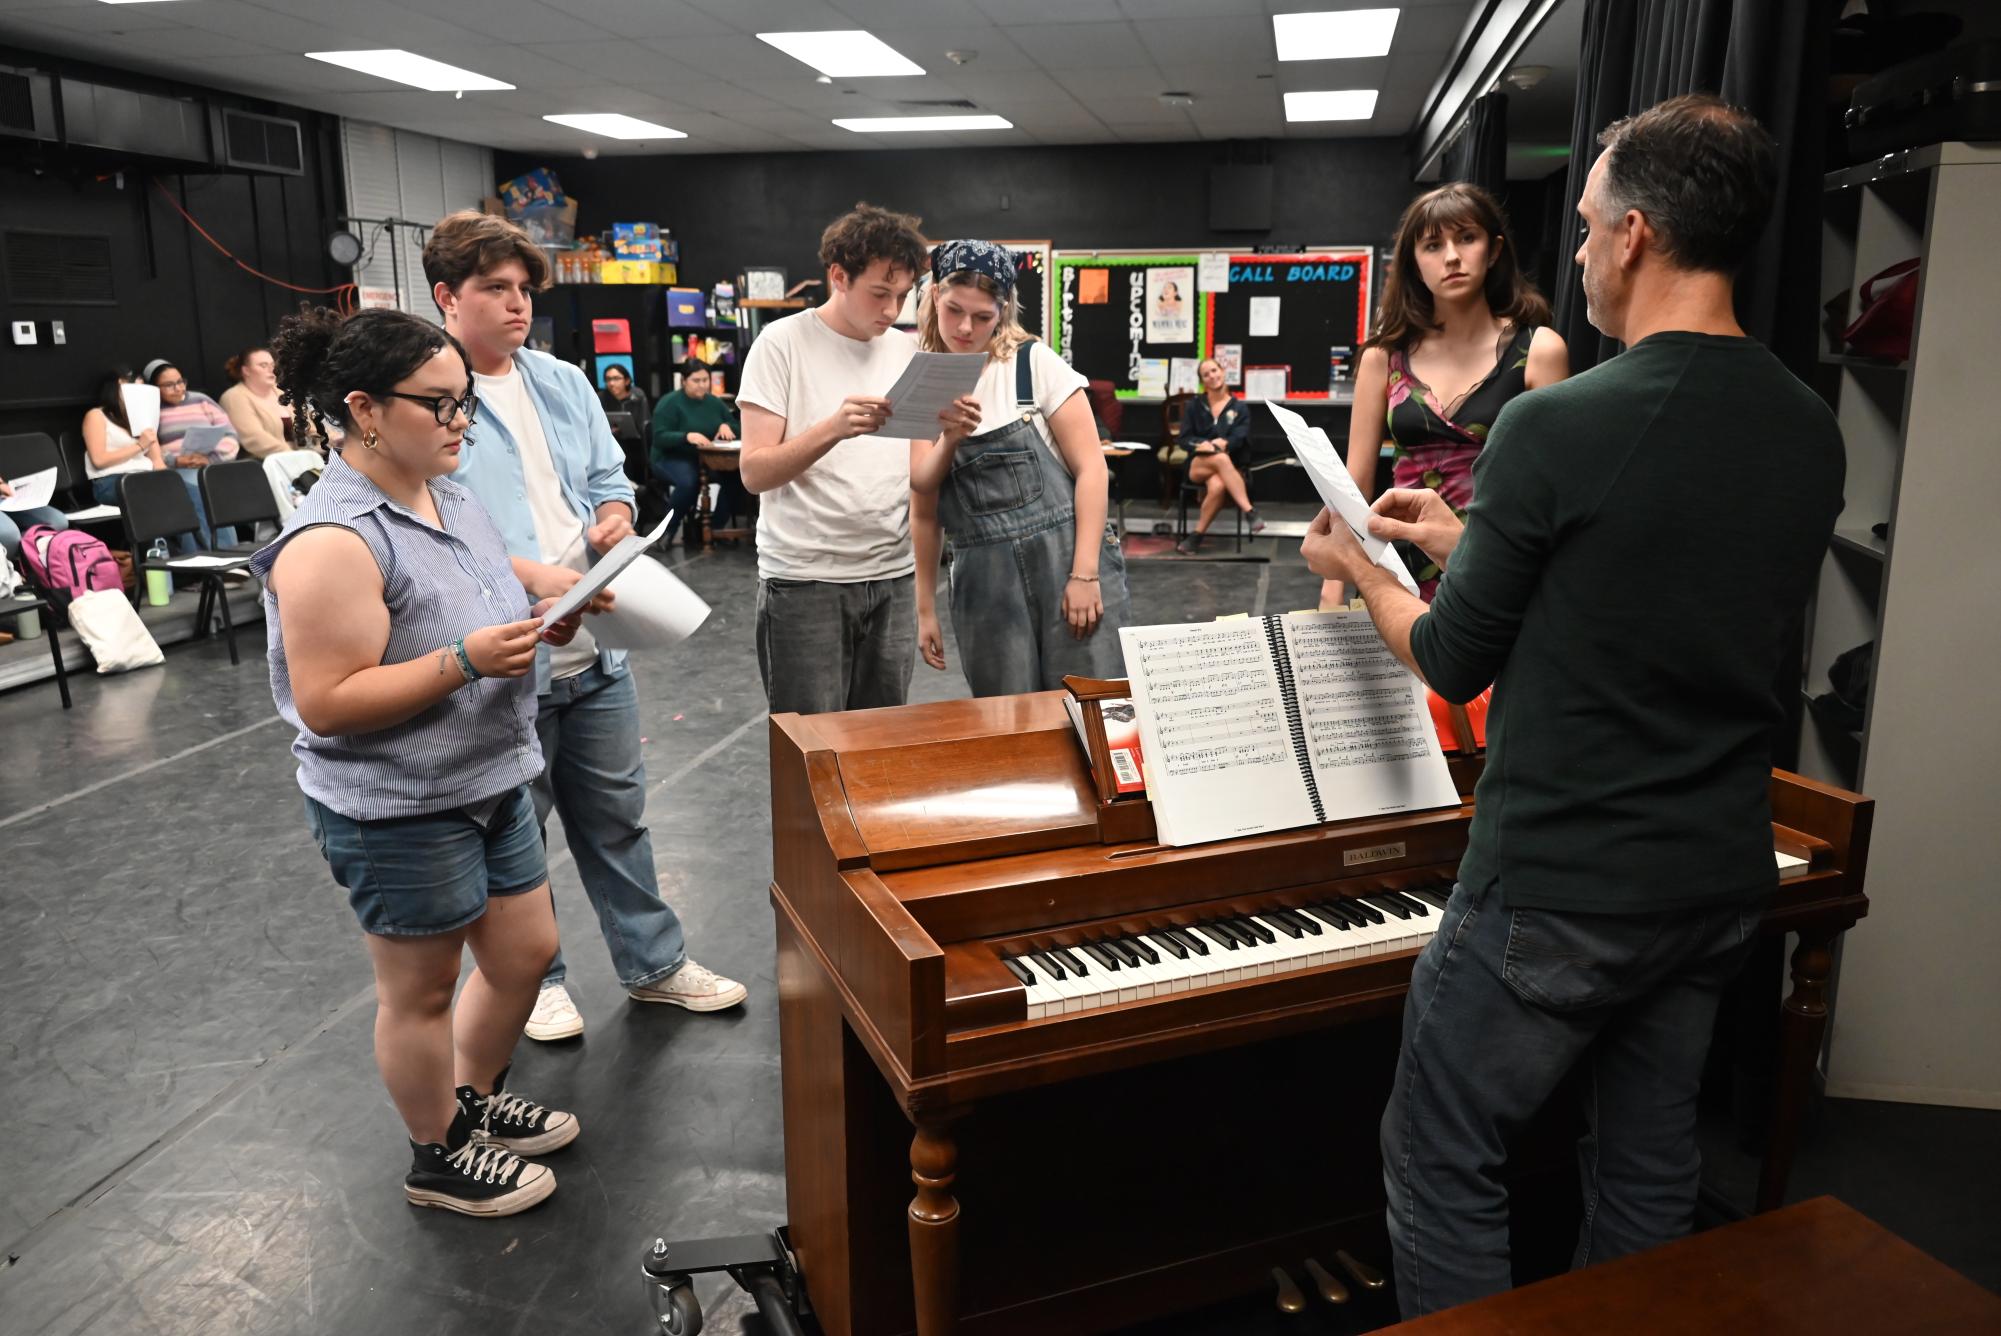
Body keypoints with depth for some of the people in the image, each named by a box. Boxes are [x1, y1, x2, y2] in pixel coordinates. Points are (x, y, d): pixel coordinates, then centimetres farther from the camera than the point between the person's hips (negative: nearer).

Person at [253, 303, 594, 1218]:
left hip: (491, 784, 8)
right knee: (422, 987, 11)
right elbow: (326, 702, -25)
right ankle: (439, 1159, 33)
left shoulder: (449, 499, 4)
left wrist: (539, 622, 3)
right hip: (400, 812, -8)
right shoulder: (335, 540, -23)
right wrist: (468, 661, -30)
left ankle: (478, 1097, 44)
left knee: (526, 952, 19)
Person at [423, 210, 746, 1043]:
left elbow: (608, 479, 17)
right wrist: (532, 575, -27)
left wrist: (614, 514, -6)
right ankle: (534, 978, 32)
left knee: (617, 818, 17)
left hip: (593, 646, 6)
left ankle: (653, 964, 31)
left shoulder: (565, 383, 10)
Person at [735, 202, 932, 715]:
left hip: (893, 577, 4)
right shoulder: (784, 342, -4)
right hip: (805, 580, -4)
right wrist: (834, 428, -25)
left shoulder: (908, 351, 10)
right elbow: (755, 472, -10)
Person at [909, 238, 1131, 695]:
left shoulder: (1034, 364, 0)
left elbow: (1091, 468, -4)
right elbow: (923, 512, 10)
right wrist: (925, 609, 7)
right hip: (982, 580, 3)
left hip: (1066, 558, -2)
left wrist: (1085, 573, -12)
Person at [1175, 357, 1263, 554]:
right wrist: (1203, 444, -18)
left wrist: (1223, 443, -25)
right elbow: (1185, 438, 4)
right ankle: (1249, 512, -42)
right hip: (1198, 465, 0)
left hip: (1232, 467, 0)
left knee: (1217, 486, -38)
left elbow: (1239, 438, -4)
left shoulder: (1240, 407, 9)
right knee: (1220, 458, -38)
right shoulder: (1194, 406, 12)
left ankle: (1197, 536, -26)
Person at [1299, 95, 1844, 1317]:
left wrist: (1361, 570, 8)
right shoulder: (1812, 433, 0)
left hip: (1561, 894, -7)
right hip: (1722, 883, 7)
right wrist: (1472, 542, 17)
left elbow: (1453, 664, -12)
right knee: (1649, 1168, 23)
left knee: (1440, 1168, 11)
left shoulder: (1557, 426, -22)